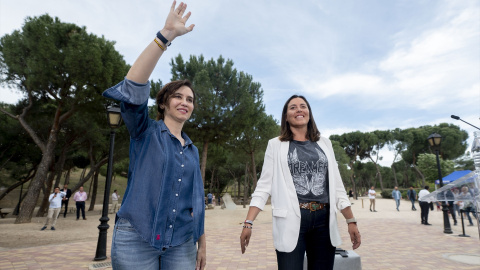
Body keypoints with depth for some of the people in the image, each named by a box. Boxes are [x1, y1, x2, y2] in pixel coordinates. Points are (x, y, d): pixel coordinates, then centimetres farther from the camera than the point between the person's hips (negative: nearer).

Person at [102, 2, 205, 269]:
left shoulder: (192, 150, 10)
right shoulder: (145, 133, -2)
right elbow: (133, 89, -21)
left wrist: (202, 242, 13)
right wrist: (166, 35, -27)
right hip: (136, 239, -4)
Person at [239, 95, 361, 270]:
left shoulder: (324, 143, 11)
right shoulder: (276, 145, 3)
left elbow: (337, 185, 12)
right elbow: (264, 186, -2)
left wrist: (351, 221, 8)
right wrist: (248, 223, -10)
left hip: (324, 220, 3)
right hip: (291, 220, -3)